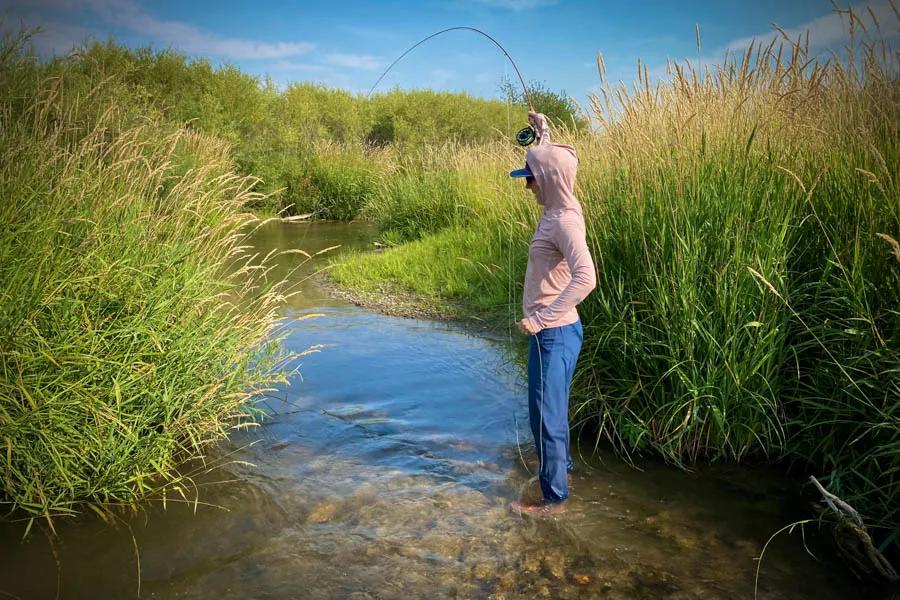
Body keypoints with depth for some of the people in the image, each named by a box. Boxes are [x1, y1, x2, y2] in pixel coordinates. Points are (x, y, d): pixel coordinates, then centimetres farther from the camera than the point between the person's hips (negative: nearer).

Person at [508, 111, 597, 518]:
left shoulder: (564, 221, -21)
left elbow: (585, 278, -35)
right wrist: (543, 134, 31)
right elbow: (550, 164, 30)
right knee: (549, 408, 24)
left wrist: (541, 319, -31)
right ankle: (560, 465, 42)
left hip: (553, 332, -10)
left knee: (546, 413, -1)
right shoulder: (557, 211, 6)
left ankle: (554, 497, 12)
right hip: (552, 330, 10)